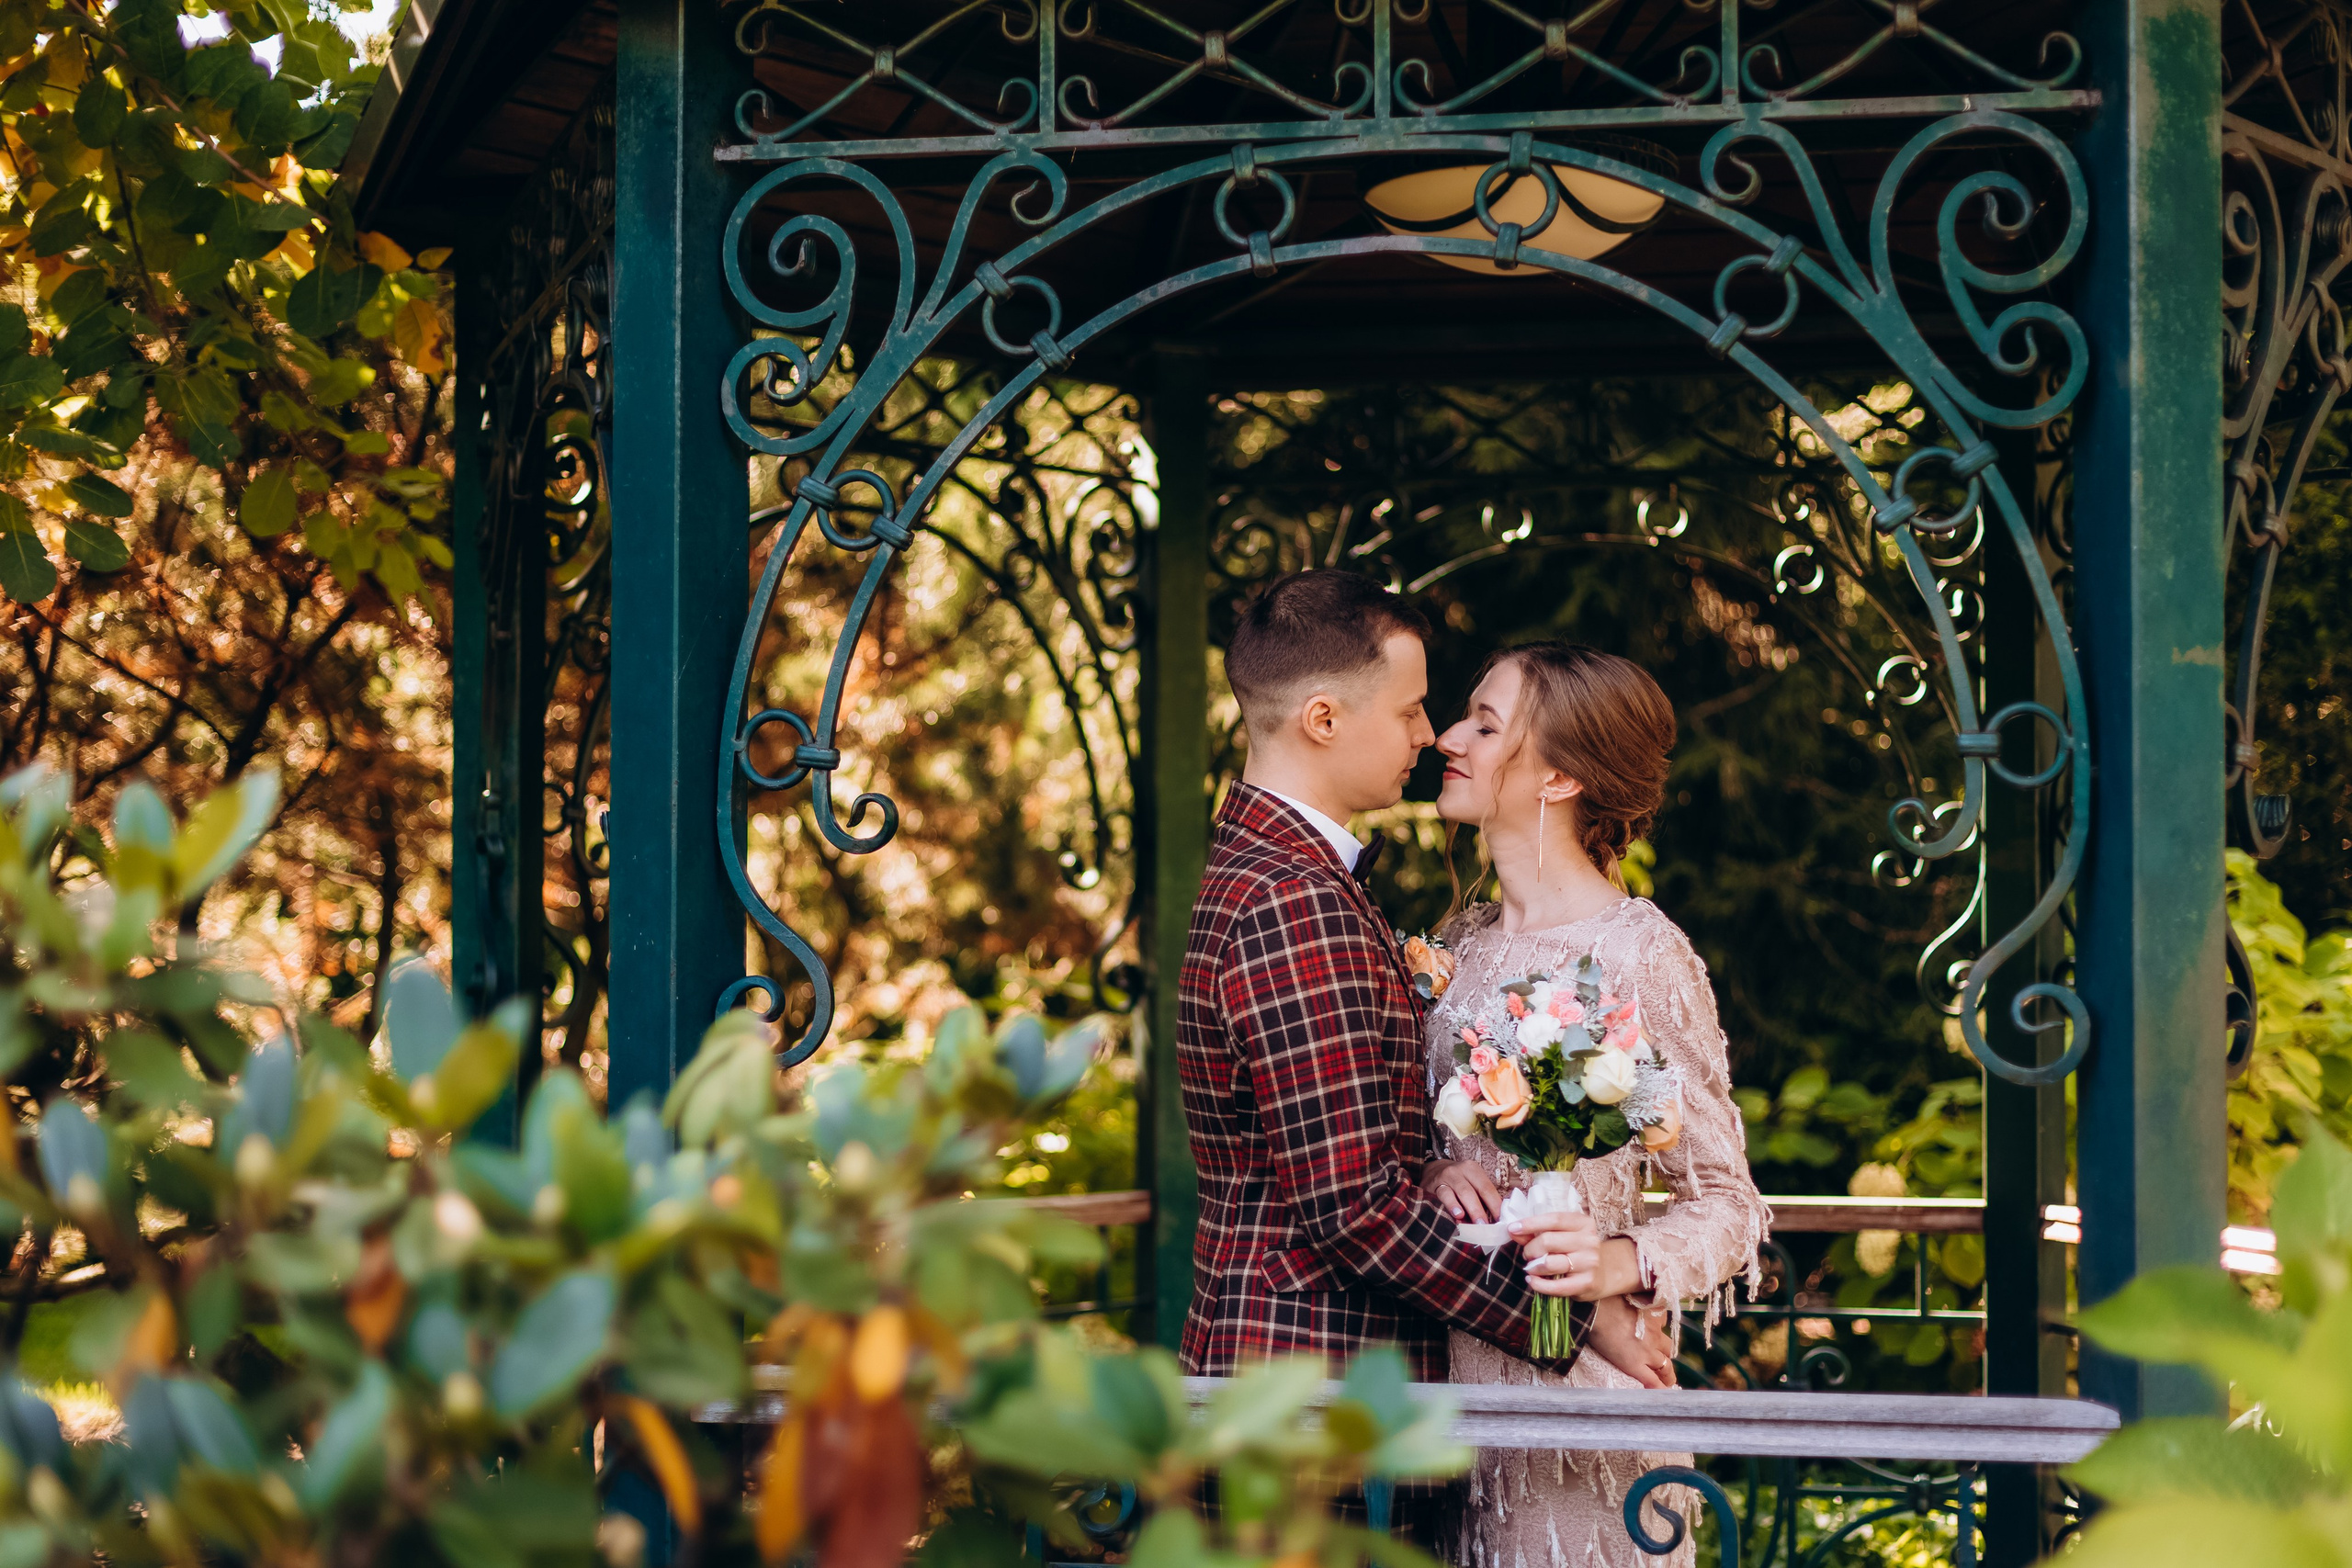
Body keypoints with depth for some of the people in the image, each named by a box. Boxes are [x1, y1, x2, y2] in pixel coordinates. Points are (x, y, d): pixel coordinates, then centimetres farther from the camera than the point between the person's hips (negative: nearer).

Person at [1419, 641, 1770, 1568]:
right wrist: (1426, 1173, -8)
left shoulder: (1640, 954, -10)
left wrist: (1623, 1263, -28)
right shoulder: (1461, 942, 11)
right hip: (1449, 1375, 6)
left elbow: (1726, 1204, -9)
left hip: (1575, 1377, -6)